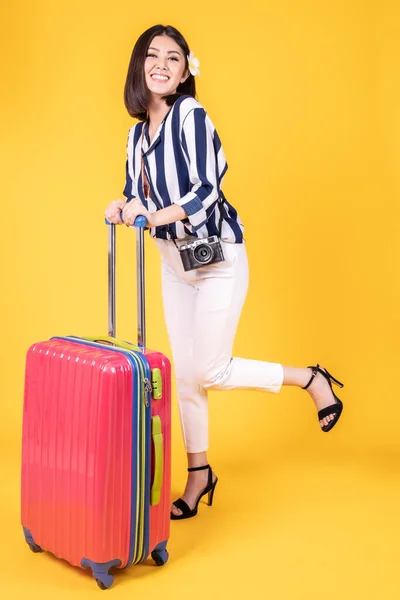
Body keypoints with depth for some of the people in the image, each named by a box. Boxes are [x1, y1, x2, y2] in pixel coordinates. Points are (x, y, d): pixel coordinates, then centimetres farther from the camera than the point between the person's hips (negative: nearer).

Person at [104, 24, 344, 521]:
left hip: (217, 258, -7)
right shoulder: (138, 131, 8)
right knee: (185, 373, 10)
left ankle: (311, 379, 16)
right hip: (173, 261, 7)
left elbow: (206, 190, -22)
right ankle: (198, 475, 24)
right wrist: (121, 205, -7)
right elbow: (137, 192, 15)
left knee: (208, 371, -4)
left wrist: (154, 216, -32)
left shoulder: (190, 116, -15)